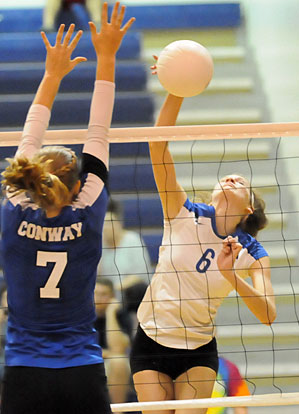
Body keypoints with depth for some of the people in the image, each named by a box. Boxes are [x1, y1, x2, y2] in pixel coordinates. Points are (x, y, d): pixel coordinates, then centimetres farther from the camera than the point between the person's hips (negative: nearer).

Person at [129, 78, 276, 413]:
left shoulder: (252, 254, -3)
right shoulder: (184, 215, -6)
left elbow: (268, 315, -16)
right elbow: (157, 146, -16)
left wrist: (230, 275, -30)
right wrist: (176, 93, -28)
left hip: (199, 352, 0)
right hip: (151, 344, 0)